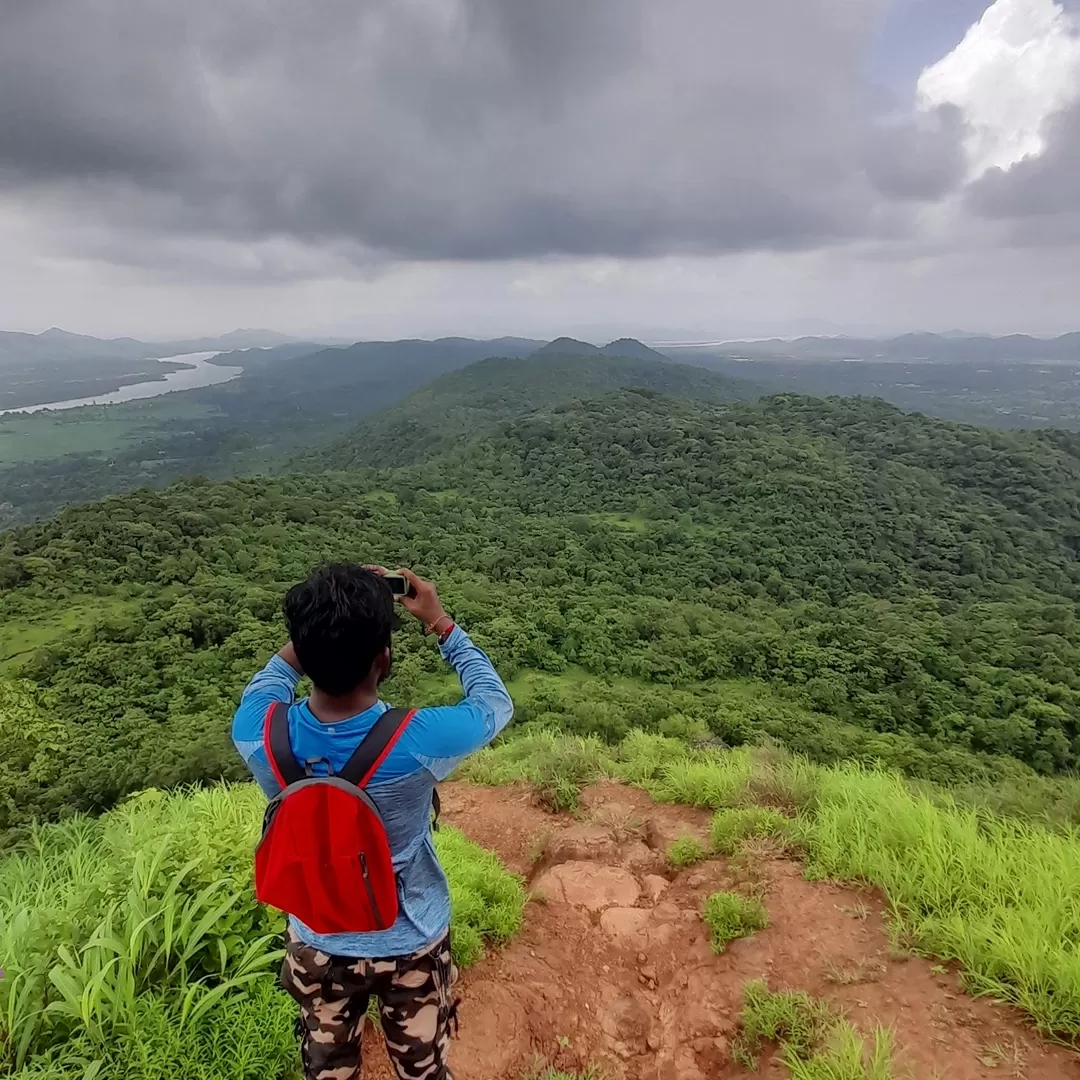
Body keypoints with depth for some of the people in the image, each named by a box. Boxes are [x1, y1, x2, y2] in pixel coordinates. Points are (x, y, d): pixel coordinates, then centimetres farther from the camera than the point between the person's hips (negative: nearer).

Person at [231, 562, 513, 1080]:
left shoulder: (257, 734, -28)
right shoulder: (419, 743, -35)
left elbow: (268, 681, 0)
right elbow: (496, 701, -12)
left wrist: (319, 628, -8)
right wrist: (440, 623, -8)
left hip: (317, 947, 2)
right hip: (411, 947, -2)